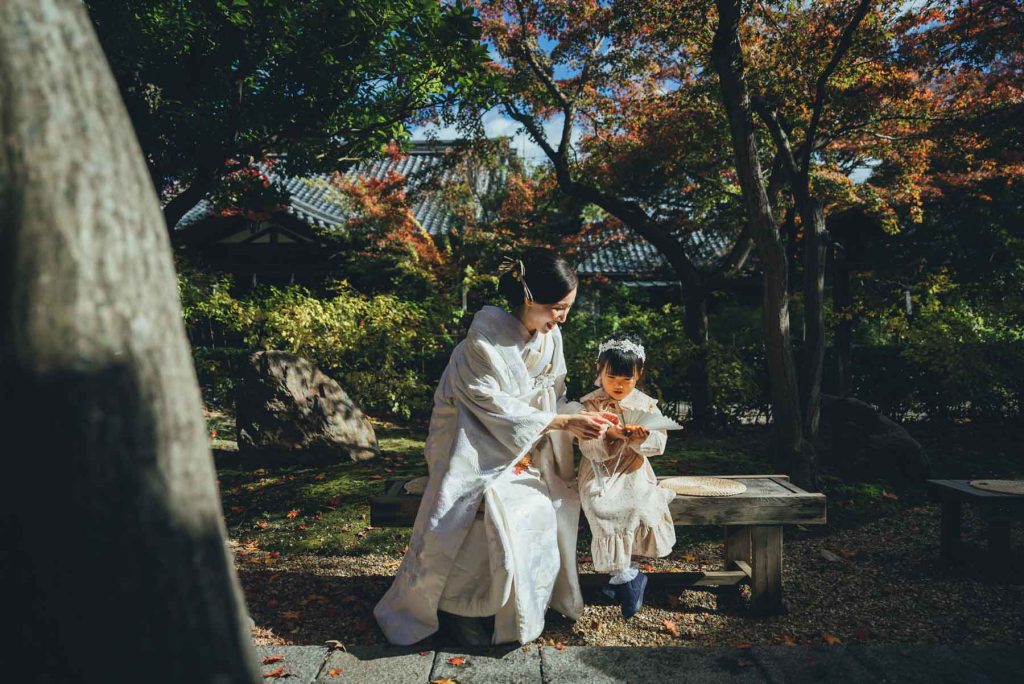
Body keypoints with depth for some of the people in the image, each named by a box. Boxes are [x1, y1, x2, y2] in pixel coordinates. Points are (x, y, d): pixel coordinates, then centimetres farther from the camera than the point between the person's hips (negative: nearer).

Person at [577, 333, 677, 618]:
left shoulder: (646, 405, 6)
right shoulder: (590, 404, 1)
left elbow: (659, 444, -2)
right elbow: (587, 448, -9)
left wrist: (641, 437, -24)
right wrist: (610, 435, -28)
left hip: (633, 470, 1)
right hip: (599, 472, -1)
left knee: (638, 505, -27)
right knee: (603, 507, -29)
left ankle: (619, 572, -6)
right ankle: (626, 575, -14)